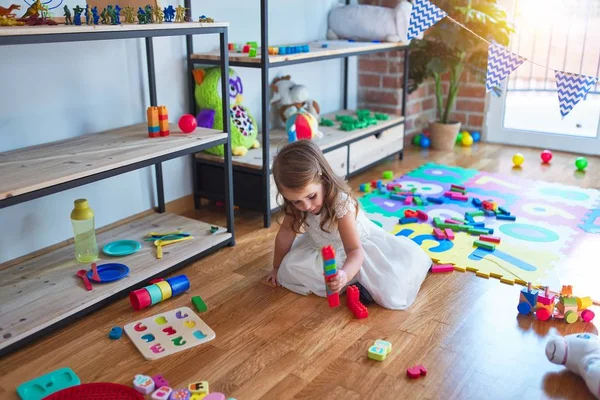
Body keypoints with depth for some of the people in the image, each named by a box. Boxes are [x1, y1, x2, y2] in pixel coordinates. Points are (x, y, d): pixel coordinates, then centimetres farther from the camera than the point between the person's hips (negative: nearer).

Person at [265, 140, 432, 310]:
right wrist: (277, 268, 3)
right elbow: (285, 234, -9)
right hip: (322, 247, 6)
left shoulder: (341, 202, -38)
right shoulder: (294, 203, -23)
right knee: (289, 269, -16)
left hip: (361, 244, -6)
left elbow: (355, 250, -41)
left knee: (392, 292, -22)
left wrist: (345, 274, -61)